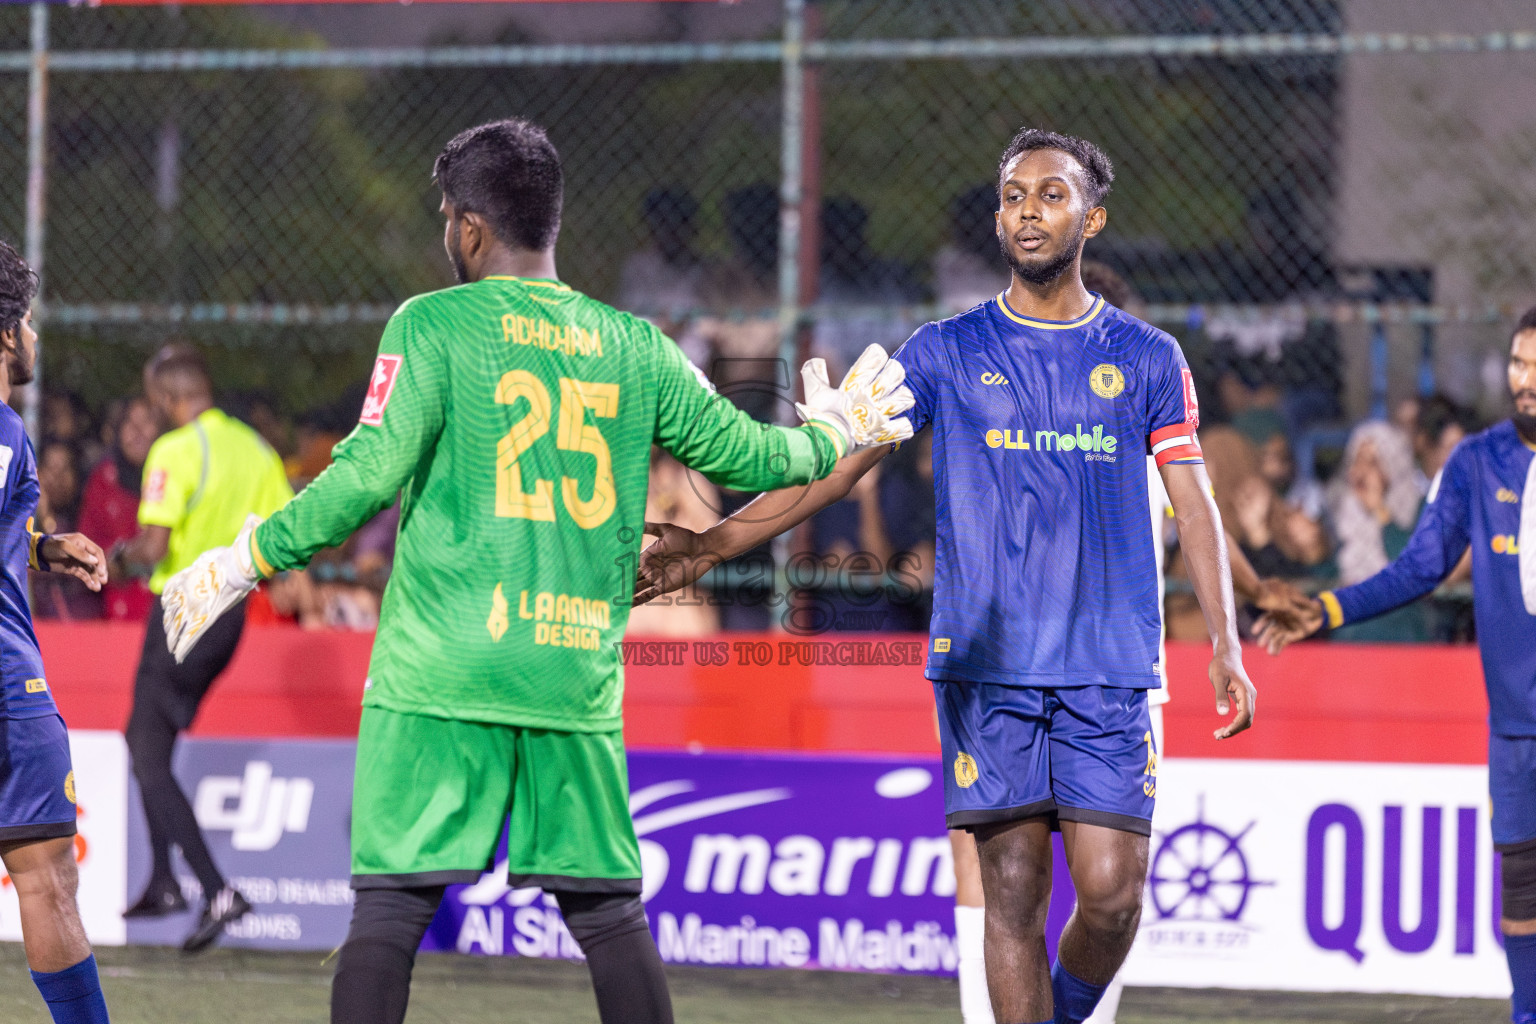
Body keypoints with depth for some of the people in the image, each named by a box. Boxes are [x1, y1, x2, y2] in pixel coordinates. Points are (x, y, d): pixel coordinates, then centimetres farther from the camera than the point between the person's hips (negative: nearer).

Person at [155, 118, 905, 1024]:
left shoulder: (434, 324, -1)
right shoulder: (635, 347, 11)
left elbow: (371, 472, -10)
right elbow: (743, 454, 19)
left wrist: (247, 561, 0)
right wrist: (832, 435, 39)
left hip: (441, 676, -3)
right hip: (577, 678, 4)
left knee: (391, 905, -4)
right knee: (609, 908, 9)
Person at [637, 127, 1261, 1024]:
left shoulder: (1146, 359, 8)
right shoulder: (947, 353, 7)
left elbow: (1194, 504, 6)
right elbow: (833, 465, 6)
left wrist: (1226, 645, -5)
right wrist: (715, 543, -4)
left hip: (1110, 671, 0)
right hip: (985, 664, 0)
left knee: (1111, 893, -7)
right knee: (1014, 893, -3)